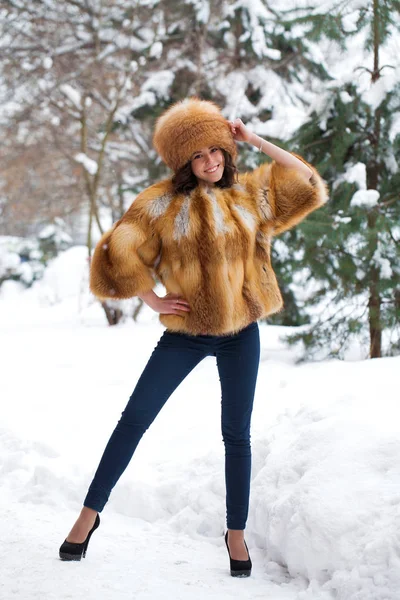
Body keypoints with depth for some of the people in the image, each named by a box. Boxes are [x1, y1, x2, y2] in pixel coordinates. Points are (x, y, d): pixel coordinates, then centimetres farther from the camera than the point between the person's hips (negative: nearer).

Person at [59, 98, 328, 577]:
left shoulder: (248, 193, 4)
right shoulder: (164, 202, -5)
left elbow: (308, 185, 3)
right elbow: (119, 248, -6)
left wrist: (256, 142, -2)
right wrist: (153, 300, -8)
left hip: (241, 333, 2)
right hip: (185, 333, -2)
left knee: (237, 434, 8)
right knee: (134, 420, -1)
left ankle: (236, 532, 21)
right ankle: (90, 513, 11)